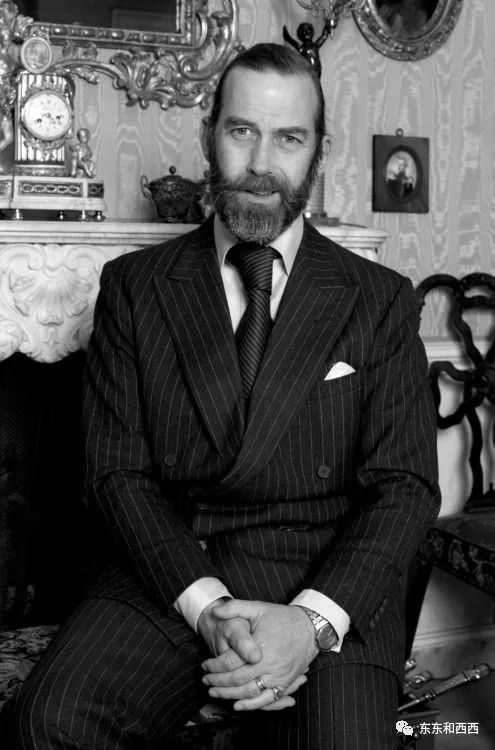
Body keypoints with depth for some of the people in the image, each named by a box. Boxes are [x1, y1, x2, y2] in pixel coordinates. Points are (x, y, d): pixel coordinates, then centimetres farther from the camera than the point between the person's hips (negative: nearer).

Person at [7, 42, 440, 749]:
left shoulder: (380, 300, 7)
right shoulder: (134, 286, 8)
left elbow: (406, 486, 1)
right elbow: (118, 471, 1)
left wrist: (313, 619, -15)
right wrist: (208, 606, -14)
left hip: (329, 587, 0)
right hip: (169, 577, 1)